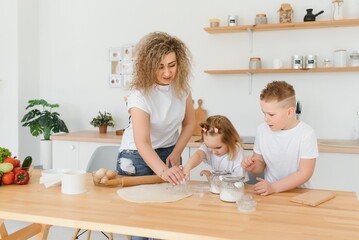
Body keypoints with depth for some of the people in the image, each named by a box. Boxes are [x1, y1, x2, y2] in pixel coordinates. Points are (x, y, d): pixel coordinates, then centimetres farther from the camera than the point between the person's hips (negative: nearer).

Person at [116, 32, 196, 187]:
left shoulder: (182, 86, -11)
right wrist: (163, 171, -50)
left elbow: (189, 123, 1)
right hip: (138, 155, -4)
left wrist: (176, 153, -9)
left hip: (169, 152, 4)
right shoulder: (140, 94, -27)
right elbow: (142, 143, -35)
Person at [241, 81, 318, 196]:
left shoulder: (306, 134, -12)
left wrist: (274, 187, -19)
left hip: (298, 192, -2)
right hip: (269, 192, 3)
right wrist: (252, 166, -12)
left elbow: (305, 173, -12)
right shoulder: (262, 130, 0)